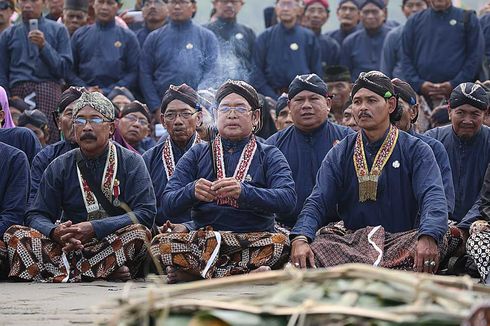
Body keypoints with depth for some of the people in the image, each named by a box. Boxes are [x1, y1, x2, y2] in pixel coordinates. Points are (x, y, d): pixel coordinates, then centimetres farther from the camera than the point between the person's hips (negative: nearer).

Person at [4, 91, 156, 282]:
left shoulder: (131, 163, 3)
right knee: (15, 234, -20)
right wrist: (55, 232, -19)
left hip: (115, 246, -2)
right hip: (68, 246, 3)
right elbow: (36, 215, 7)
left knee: (139, 232, -33)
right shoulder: (59, 167, 11)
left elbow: (145, 213, -8)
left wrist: (94, 228, -20)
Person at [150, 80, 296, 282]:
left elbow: (288, 199, -7)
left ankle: (193, 272, -30)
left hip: (253, 240, -1)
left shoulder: (269, 156, 12)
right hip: (202, 239, 1)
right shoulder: (197, 154, 17)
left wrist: (244, 191, -25)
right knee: (161, 244, -28)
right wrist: (192, 192, -17)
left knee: (281, 243, -34)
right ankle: (246, 272, -32)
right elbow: (168, 204, 6)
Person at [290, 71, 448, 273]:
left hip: (402, 239, -1)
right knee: (315, 246, -33)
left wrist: (428, 237, -33)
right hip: (351, 240, 2)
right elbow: (317, 202, 4)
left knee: (434, 244, -36)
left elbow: (433, 197, -9)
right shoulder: (339, 154, 14)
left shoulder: (416, 150, 6)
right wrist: (300, 239, -20)